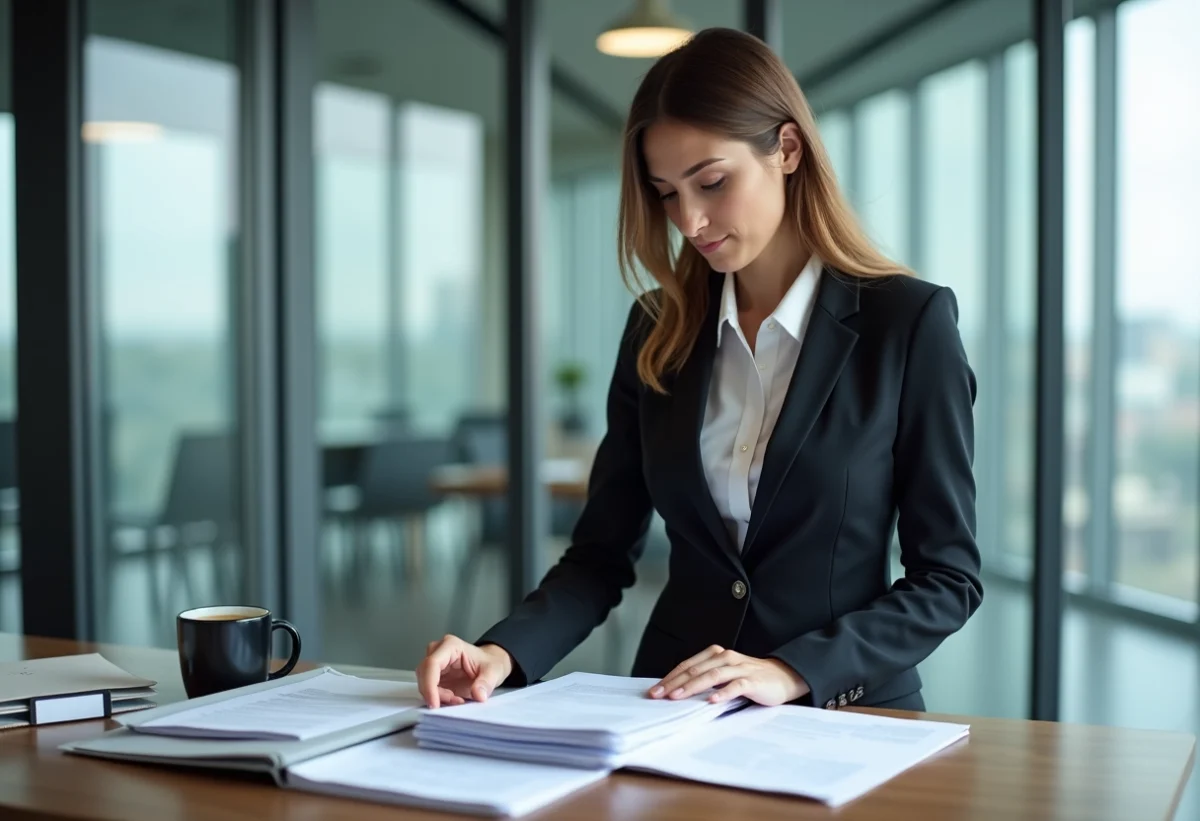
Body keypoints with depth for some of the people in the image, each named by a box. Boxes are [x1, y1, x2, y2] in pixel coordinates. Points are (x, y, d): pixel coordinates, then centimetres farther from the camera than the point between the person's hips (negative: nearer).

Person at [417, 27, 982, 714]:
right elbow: (604, 552, 7)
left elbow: (948, 577, -4)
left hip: (844, 716, -2)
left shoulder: (909, 321, -4)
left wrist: (795, 672, -17)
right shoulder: (659, 331, 7)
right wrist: (506, 651, -11)